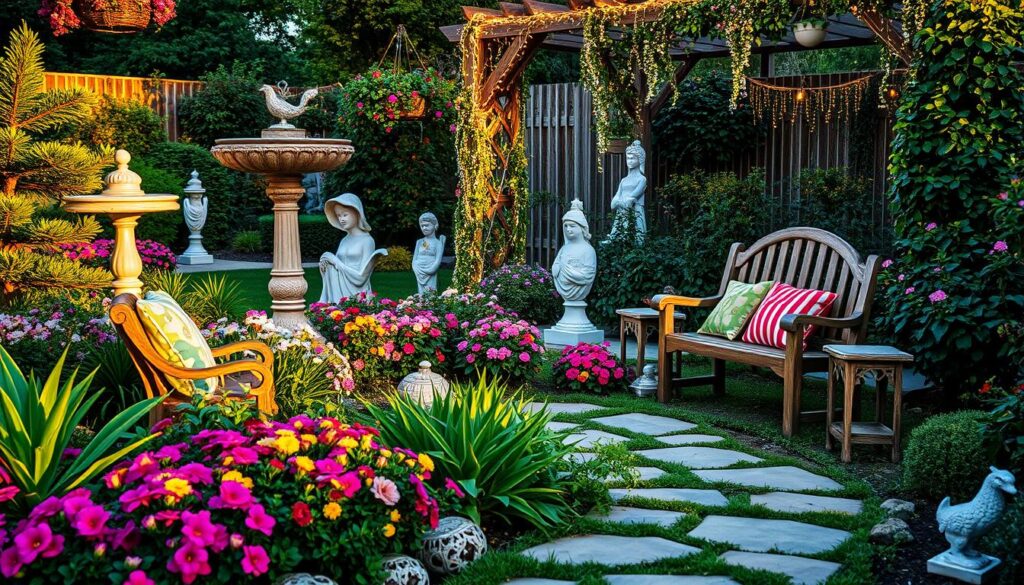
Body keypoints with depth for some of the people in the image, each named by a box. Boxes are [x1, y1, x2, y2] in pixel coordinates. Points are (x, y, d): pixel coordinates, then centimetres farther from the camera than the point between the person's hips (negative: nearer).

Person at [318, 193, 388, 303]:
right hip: (338, 296, 5)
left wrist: (335, 260, -9)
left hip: (357, 296, -5)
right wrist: (326, 264, -4)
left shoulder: (367, 240, -8)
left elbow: (361, 276, -12)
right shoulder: (344, 240, 9)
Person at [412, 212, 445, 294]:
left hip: (431, 276, -3)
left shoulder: (437, 243, 0)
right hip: (420, 276, 3)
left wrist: (427, 271, -15)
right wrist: (418, 271, -8)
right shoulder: (419, 242, 11)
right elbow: (414, 260, 8)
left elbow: (438, 261, -8)